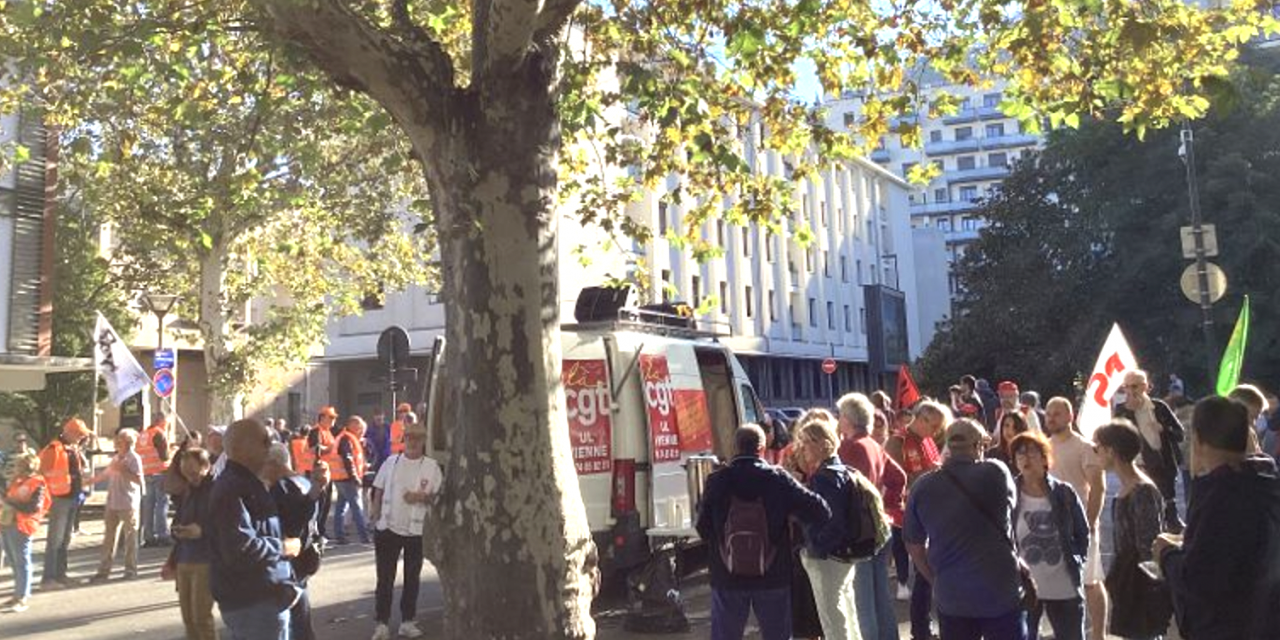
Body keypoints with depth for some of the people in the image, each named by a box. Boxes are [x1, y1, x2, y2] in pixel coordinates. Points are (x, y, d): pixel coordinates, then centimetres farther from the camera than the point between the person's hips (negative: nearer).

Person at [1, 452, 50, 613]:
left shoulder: (37, 484, -10)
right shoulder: (15, 481, 14)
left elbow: (34, 507, -19)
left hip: (21, 527, -8)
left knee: (22, 562, -3)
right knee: (13, 561, 14)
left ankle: (23, 598, 2)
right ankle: (20, 593, 24)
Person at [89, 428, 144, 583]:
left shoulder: (134, 458, -9)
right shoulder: (115, 458, 13)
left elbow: (138, 480, -19)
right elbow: (105, 474, 25)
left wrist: (122, 470, -22)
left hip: (128, 504, -7)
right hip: (112, 503, 7)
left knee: (130, 538, 2)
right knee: (109, 537, 9)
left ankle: (131, 570, 10)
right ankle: (103, 570, 15)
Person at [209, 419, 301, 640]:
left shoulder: (245, 483, 15)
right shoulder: (234, 488, -19)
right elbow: (240, 549, -31)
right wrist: (283, 547, -16)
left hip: (251, 599, 11)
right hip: (256, 603, -11)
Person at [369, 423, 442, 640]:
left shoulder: (432, 467, -2)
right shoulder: (391, 462, 3)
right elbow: (379, 490, 8)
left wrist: (422, 497, -18)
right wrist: (374, 513, -3)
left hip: (417, 530, 0)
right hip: (388, 527, 0)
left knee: (412, 578, 10)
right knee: (385, 578, 5)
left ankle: (407, 622, 22)